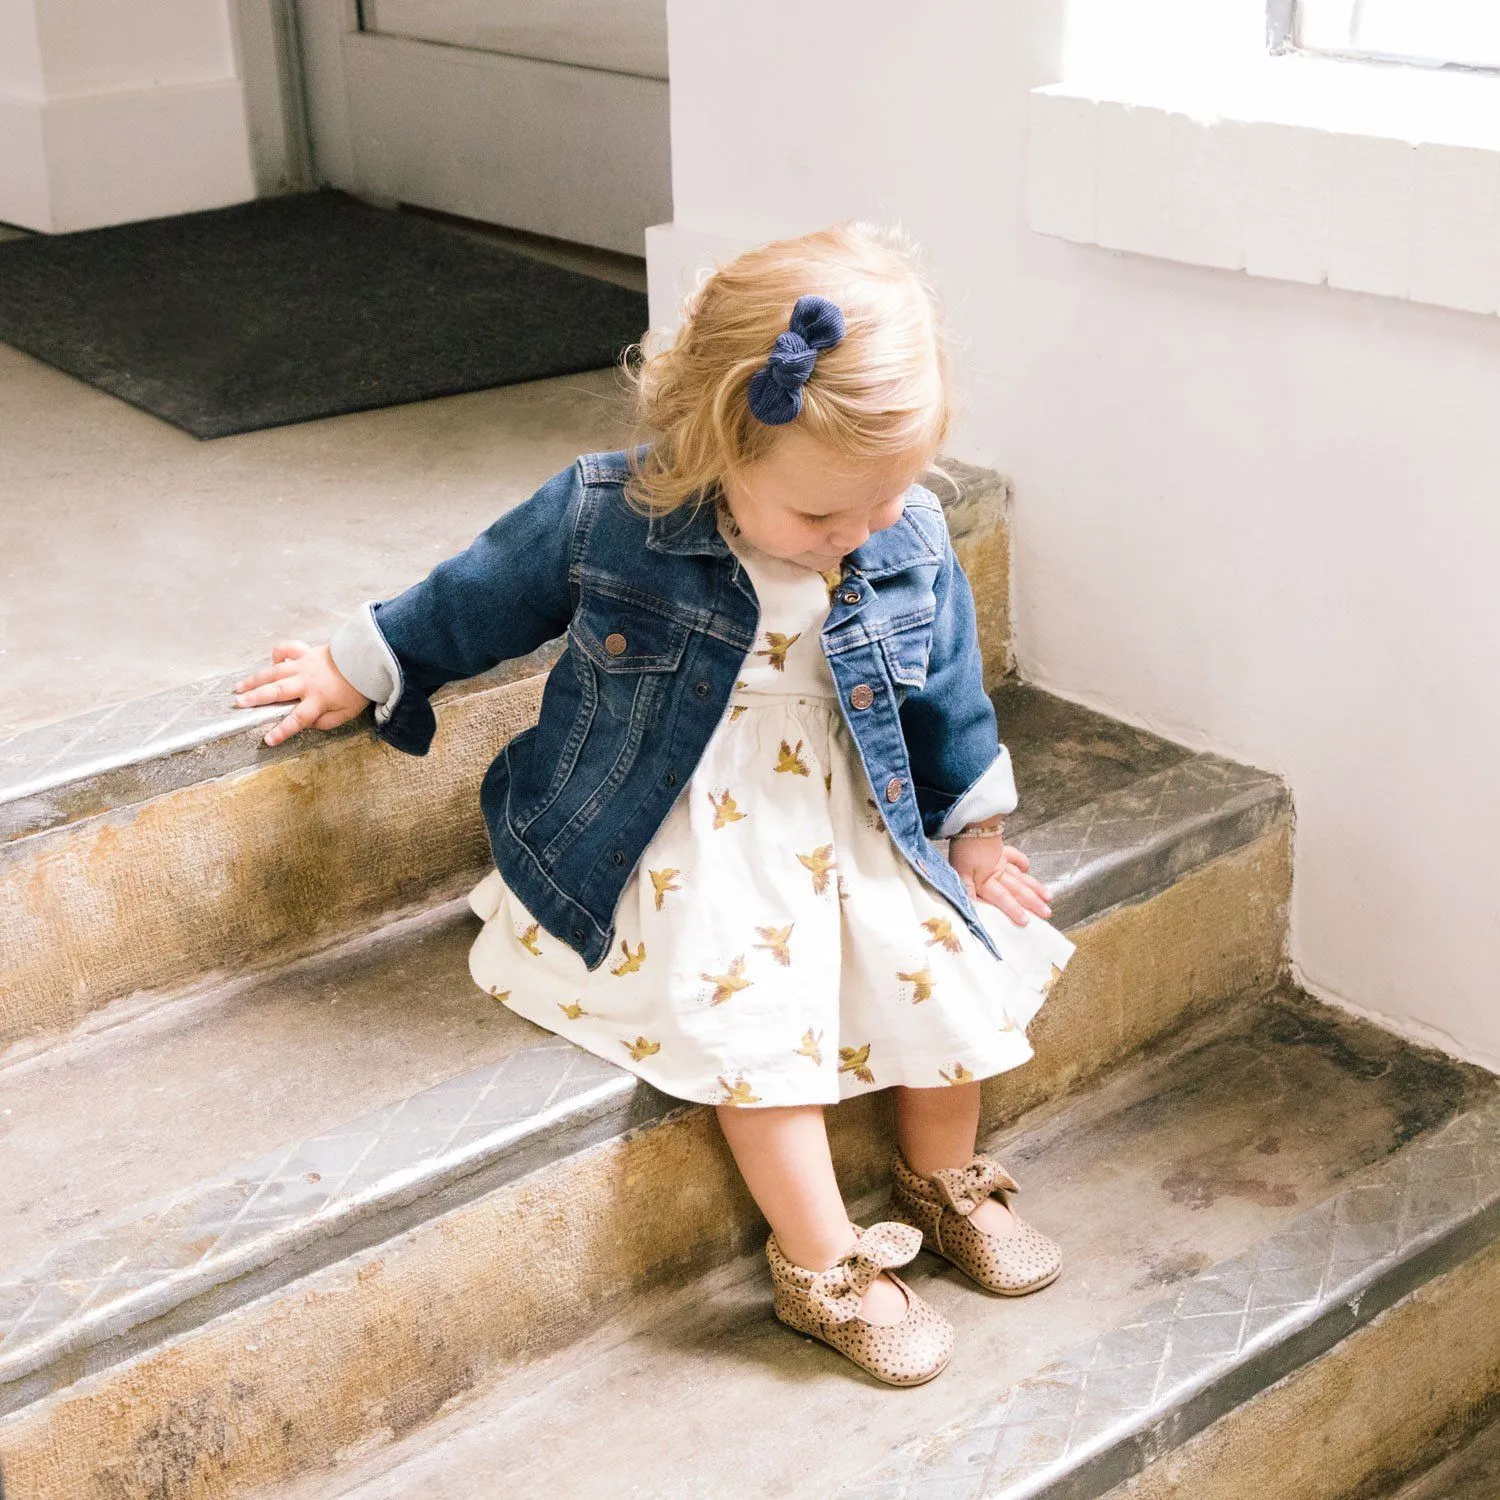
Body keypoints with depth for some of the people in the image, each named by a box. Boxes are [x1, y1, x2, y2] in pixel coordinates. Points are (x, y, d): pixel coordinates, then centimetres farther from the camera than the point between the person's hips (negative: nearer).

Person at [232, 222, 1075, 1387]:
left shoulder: (910, 547, -9)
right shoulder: (605, 518, -20)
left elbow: (946, 694, 8)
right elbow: (478, 599, -1)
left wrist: (974, 831, 15)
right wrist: (363, 667, 10)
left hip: (846, 812, 4)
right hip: (680, 839, -4)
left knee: (945, 953, -10)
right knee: (752, 1000, -24)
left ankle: (945, 1180, 19)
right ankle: (823, 1265, -5)